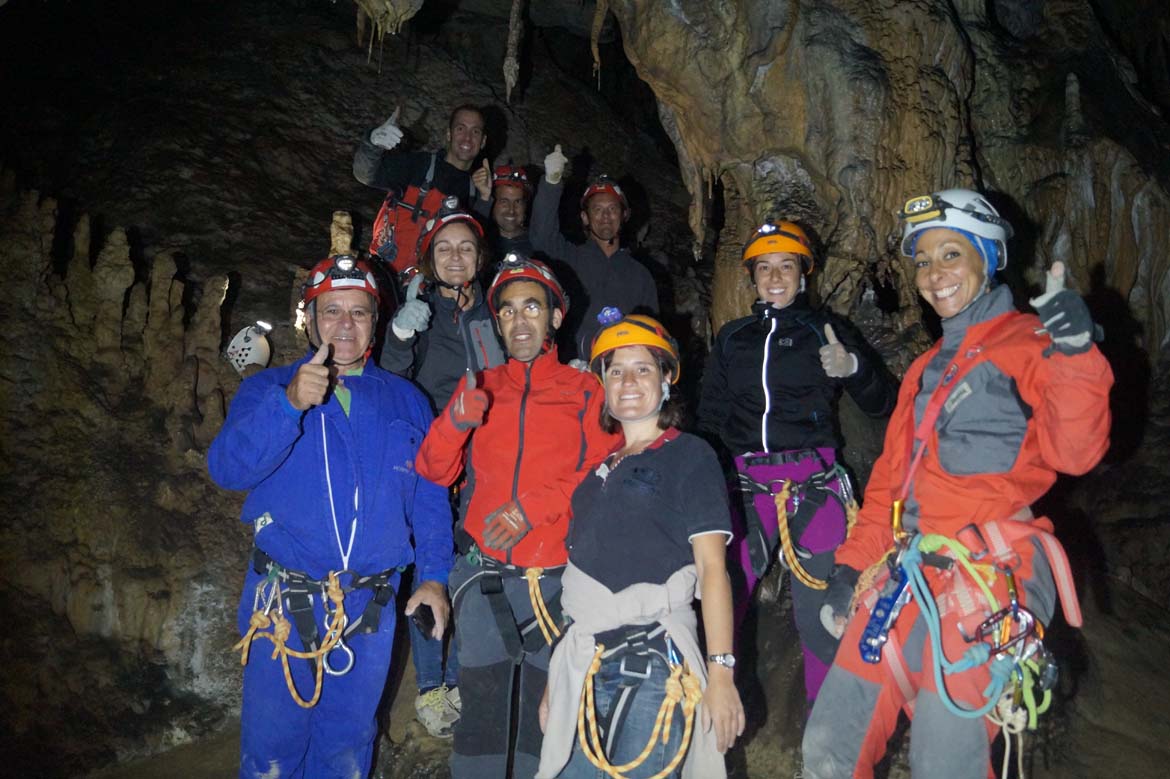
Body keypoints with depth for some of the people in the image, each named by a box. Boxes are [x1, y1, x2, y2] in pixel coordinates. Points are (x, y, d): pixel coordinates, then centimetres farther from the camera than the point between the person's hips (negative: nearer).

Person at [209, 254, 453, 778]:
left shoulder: (405, 401, 9)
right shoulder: (268, 389, 1)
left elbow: (430, 498, 9)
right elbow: (227, 468, -16)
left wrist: (433, 575, -2)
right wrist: (289, 404, -31)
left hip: (370, 612, 2)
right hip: (283, 604, -2)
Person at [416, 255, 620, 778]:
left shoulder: (584, 392, 5)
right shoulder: (478, 387, 10)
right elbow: (435, 472, 2)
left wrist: (532, 507, -17)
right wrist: (456, 423, -18)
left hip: (555, 577, -1)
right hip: (483, 576, 2)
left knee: (544, 710, 7)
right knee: (481, 706, 5)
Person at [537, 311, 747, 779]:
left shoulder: (689, 456, 1)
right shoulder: (597, 465, 16)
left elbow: (712, 568, -6)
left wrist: (721, 672, -14)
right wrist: (555, 678, 15)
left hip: (654, 658, -5)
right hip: (583, 664, 5)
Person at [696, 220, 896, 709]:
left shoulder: (825, 330, 6)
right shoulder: (732, 337, 14)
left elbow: (881, 405, 4)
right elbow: (710, 418, 19)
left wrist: (854, 367, -15)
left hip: (813, 483, -2)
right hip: (746, 484, 2)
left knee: (818, 611, 0)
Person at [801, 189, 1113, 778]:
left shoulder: (1030, 342, 0)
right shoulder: (927, 367, 22)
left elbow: (1074, 452, -15)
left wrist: (1076, 355, -31)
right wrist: (851, 566, 15)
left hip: (984, 580, -7)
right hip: (906, 577, 7)